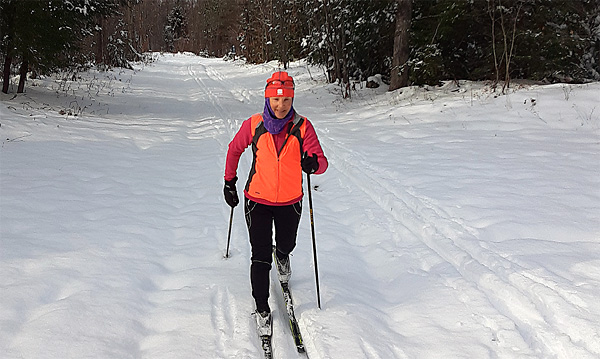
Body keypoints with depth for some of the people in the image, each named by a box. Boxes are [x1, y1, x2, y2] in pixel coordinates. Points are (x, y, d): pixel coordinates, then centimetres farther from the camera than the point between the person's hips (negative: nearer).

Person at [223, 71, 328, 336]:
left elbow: (321, 161, -14)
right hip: (258, 201, -1)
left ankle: (282, 256, 62)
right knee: (260, 259, -4)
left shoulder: (303, 127, -11)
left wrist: (313, 163, -37)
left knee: (286, 246, 24)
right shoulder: (254, 125, -9)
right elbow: (235, 149, 9)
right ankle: (262, 310, 13)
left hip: (290, 202, 1)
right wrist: (229, 181, 13)